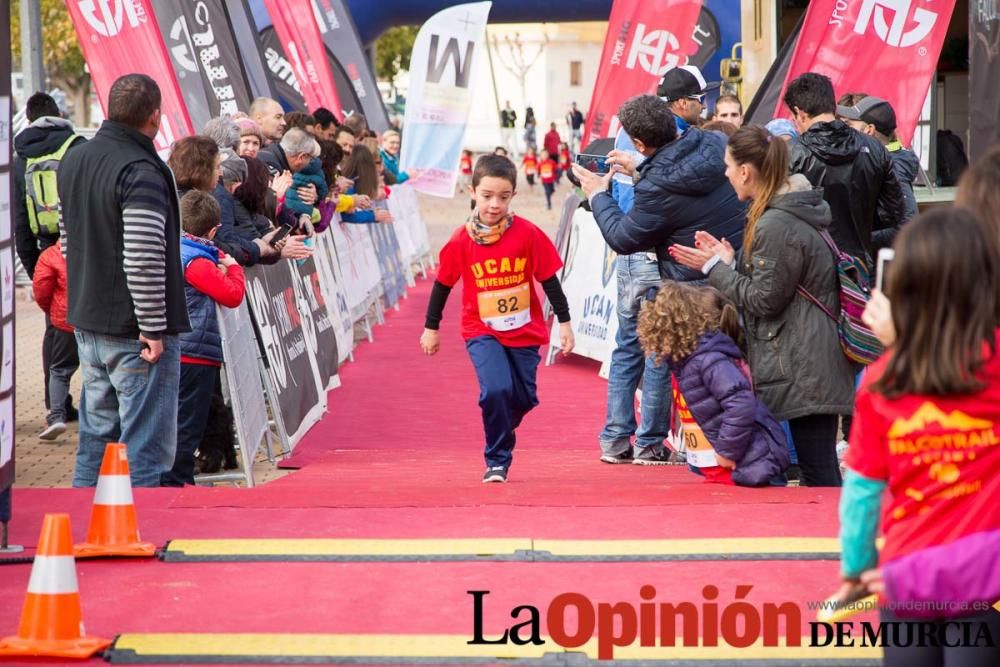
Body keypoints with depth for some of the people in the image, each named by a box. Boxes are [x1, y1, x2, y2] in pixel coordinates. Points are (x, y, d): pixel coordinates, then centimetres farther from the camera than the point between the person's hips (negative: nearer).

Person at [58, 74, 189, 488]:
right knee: (145, 449, -3)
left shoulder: (74, 161, 11)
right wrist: (153, 328, -18)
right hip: (136, 332, -9)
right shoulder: (142, 171, -18)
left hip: (87, 323, 9)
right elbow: (144, 261, -24)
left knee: (96, 438, 17)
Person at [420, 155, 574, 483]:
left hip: (524, 331, 2)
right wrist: (431, 328, 9)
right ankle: (497, 462, -4)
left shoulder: (528, 234, -12)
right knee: (496, 389, -21)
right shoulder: (461, 241, -11)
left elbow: (549, 280, -4)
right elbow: (443, 284, 2)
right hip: (482, 332, -1)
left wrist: (564, 323, -2)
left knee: (523, 399, 8)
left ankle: (501, 433, 42)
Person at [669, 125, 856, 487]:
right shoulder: (797, 210, 14)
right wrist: (729, 261, 11)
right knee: (819, 465, 12)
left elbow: (764, 299, -16)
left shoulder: (775, 225, -18)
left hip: (801, 371, -10)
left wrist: (715, 268, -6)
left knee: (817, 469, -5)